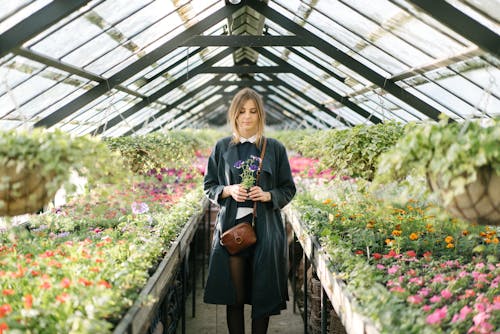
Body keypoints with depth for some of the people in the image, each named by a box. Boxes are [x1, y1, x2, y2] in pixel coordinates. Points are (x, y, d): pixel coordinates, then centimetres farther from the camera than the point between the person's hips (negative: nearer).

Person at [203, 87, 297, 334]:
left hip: (265, 228, 0)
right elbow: (209, 186, 11)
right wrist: (228, 190, -9)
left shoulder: (275, 148, 5)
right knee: (234, 295, 2)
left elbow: (289, 189, 8)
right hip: (231, 227, 0)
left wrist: (268, 195, -11)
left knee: (263, 294, 2)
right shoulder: (222, 147, 7)